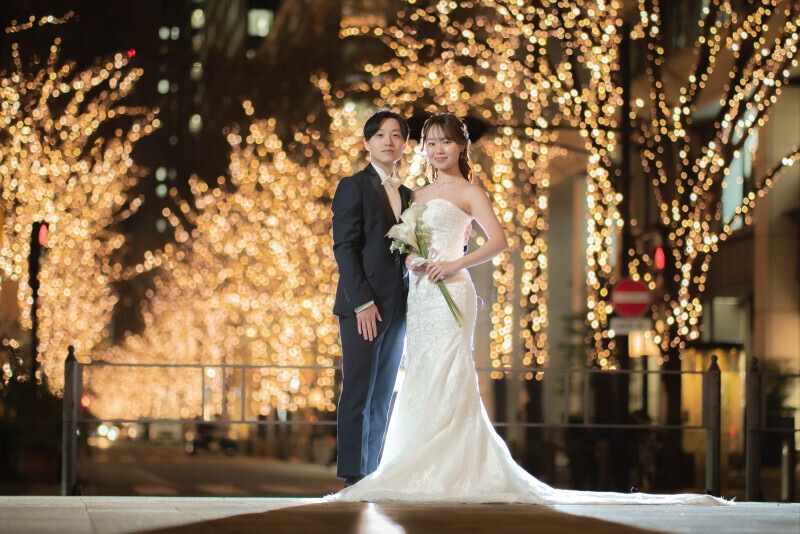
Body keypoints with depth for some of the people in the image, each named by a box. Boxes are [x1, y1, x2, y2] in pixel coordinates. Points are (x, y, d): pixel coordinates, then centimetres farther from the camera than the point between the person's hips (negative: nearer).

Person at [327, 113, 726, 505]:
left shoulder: (467, 192, 2)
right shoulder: (418, 195, 20)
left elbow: (498, 241, -7)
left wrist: (454, 264, -15)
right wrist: (409, 259, 0)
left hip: (450, 292, -7)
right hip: (418, 293, 7)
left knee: (446, 382, -14)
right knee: (418, 382, 2)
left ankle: (453, 476, -15)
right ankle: (423, 478, 3)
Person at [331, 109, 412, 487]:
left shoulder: (408, 196, 17)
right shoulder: (353, 187, -1)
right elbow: (344, 248, -9)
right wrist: (363, 302, -16)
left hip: (397, 308, 6)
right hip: (362, 304, -6)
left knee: (382, 396, 7)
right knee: (358, 392, -7)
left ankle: (372, 476, 10)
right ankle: (352, 477, -5)